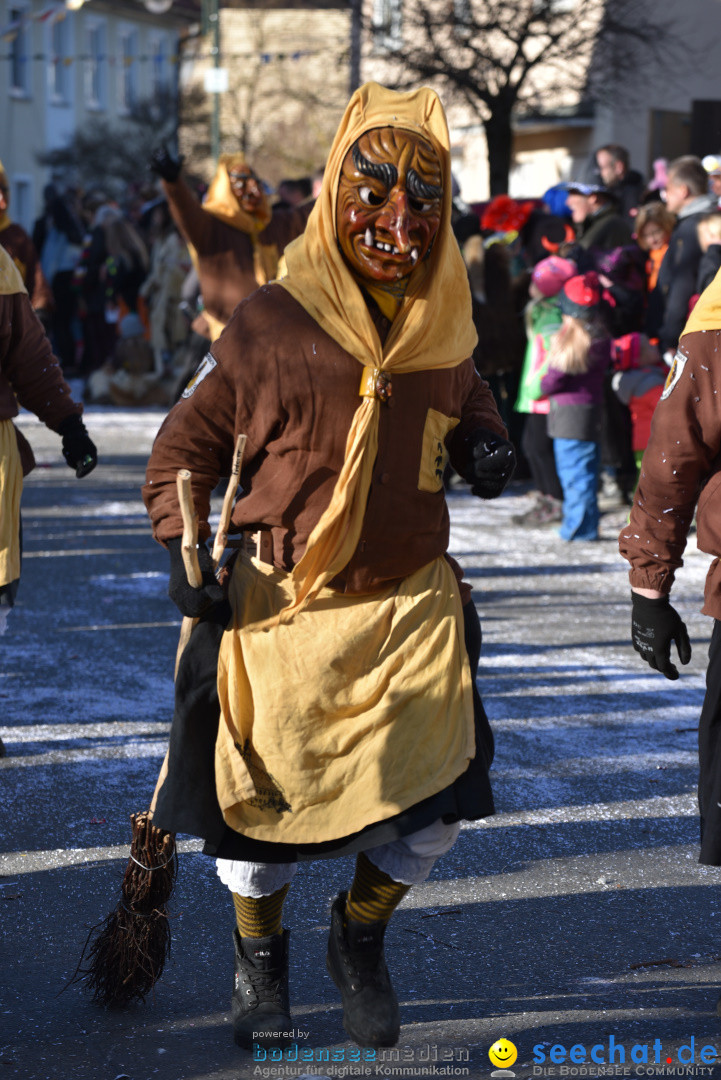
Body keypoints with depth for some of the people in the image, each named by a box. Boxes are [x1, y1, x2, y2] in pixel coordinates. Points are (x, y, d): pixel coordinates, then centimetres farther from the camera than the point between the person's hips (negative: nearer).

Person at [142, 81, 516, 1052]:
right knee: (261, 792, 7)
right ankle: (259, 956, 37)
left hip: (412, 604, 3)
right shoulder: (271, 324, -8)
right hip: (285, 603, -3)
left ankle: (360, 938, 28)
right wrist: (183, 546, -10)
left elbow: (467, 402, 23)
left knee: (432, 810, -3)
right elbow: (187, 443, 1)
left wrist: (486, 448, 0)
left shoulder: (442, 326, 4)